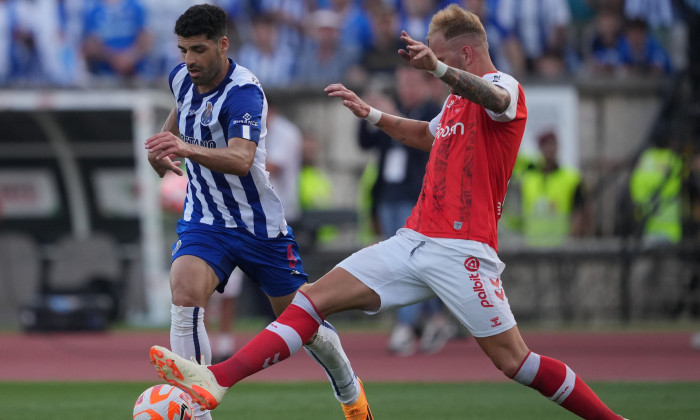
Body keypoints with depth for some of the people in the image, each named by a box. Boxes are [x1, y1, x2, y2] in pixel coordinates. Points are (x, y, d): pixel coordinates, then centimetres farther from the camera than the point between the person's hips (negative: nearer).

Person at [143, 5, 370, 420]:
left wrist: (187, 149, -58)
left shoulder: (243, 93, -25)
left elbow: (241, 160, -43)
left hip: (260, 225, -4)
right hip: (204, 223, 4)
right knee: (185, 298, -25)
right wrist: (162, 145, 14)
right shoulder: (183, 78, -3)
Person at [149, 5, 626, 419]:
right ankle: (216, 381, -11)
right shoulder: (459, 98, 21)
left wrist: (439, 68, -53)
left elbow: (493, 98, -34)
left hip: (461, 251, -8)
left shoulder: (505, 87, -7)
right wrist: (370, 113, 37)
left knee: (515, 361, -11)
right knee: (316, 295, -4)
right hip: (414, 243, 8)